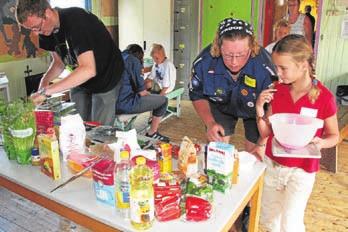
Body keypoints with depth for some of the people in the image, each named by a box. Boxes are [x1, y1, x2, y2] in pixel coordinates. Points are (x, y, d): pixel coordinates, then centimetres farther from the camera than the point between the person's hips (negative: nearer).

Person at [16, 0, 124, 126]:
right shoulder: (46, 31, -6)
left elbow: (89, 69, -39)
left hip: (106, 78, -7)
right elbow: (59, 62, 7)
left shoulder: (76, 20, -30)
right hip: (79, 80, 7)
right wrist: (45, 80, -14)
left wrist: (46, 91, -38)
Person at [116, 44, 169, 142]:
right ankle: (152, 133, 16)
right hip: (126, 104, -9)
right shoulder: (134, 60, -5)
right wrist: (147, 93, 14)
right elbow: (141, 92, -8)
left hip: (111, 104, 9)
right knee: (163, 100, 6)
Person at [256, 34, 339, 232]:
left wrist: (321, 142, -25)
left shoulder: (324, 97, -16)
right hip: (272, 165, 4)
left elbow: (334, 136, -4)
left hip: (301, 170, -4)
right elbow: (266, 133, 0)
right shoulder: (277, 91, -4)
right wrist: (260, 111, -17)